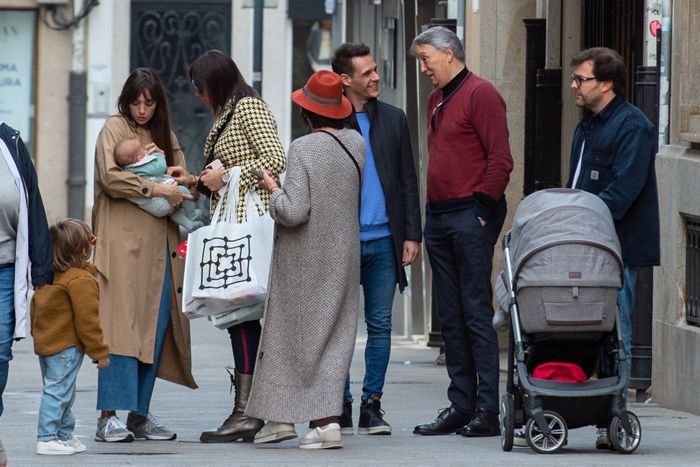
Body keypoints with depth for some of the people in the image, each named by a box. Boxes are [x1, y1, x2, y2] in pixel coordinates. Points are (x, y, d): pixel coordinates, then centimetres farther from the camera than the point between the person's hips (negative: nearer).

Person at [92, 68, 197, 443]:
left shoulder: (164, 135, 20)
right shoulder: (114, 129, 0)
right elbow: (111, 178, -13)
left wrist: (162, 160, -4)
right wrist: (155, 189, -14)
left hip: (160, 242, 6)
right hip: (122, 240, -6)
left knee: (156, 326, 3)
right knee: (121, 324, -12)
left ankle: (140, 414, 9)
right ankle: (109, 416, -15)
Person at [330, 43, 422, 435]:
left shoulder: (393, 119, 10)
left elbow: (408, 180, 11)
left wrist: (412, 234, 4)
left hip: (384, 240, 2)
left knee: (380, 326, 4)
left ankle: (372, 405, 10)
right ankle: (340, 405, 7)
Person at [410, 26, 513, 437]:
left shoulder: (480, 94, -8)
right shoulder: (437, 100, 19)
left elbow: (500, 159, -14)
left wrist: (481, 206, -16)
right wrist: (435, 209, 15)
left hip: (471, 216, -9)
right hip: (439, 217, 9)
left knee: (477, 315, -9)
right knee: (451, 318, 9)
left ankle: (487, 411, -8)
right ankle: (461, 406, 12)